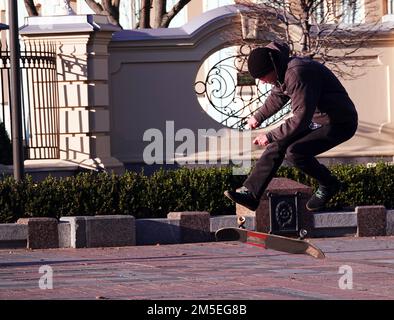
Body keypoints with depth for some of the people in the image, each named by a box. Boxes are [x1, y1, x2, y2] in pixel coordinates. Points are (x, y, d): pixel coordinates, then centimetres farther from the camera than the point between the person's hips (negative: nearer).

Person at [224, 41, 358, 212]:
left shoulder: (298, 74, -30)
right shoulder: (283, 72, 1)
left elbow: (301, 118, -32)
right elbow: (277, 96, 26)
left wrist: (270, 136, -27)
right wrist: (258, 116, 18)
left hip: (339, 124, -10)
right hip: (315, 119, 10)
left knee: (294, 153, -23)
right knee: (277, 146, 2)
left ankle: (328, 185, 1)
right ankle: (250, 193, 6)